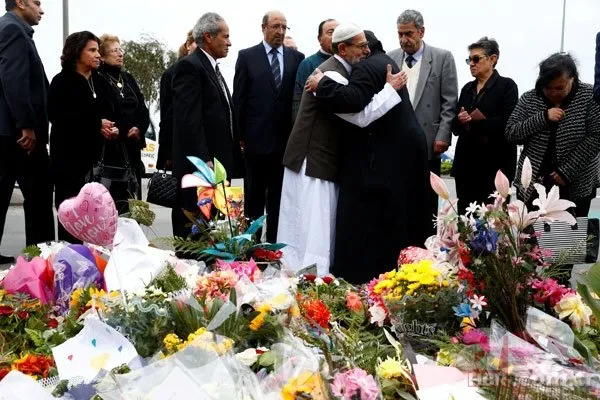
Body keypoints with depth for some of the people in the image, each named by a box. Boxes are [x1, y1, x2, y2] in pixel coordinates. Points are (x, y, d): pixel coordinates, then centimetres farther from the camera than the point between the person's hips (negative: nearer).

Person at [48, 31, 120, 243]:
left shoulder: (101, 82, 17)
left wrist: (113, 128, -5)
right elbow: (57, 115, -13)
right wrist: (96, 124, -16)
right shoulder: (62, 82, 0)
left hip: (96, 154, 5)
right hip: (70, 156, -4)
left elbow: (110, 113, 19)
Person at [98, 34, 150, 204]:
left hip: (132, 146, 6)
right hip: (110, 146, -6)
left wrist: (139, 129, -2)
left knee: (133, 193, 6)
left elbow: (143, 110, 15)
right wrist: (124, 133, -10)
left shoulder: (128, 78, 17)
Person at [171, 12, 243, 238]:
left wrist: (231, 158, 16)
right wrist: (203, 160, -22)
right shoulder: (190, 66, -10)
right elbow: (189, 119, -19)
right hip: (199, 165, -9)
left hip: (217, 162, 9)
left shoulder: (212, 68, 20)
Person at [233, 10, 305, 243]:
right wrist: (240, 136, -4)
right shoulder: (247, 56, 1)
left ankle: (275, 243, 17)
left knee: (279, 197, 8)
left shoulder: (297, 57, 6)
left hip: (286, 139, 2)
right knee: (254, 197, 9)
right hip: (256, 138, -1)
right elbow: (238, 99, 0)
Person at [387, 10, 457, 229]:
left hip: (427, 143, -2)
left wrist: (443, 136, -9)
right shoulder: (390, 58, 9)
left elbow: (449, 102, -2)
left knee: (427, 202, 5)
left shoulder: (442, 58, 2)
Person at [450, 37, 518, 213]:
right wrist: (460, 120, -11)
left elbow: (506, 124, -15)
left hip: (495, 165, -5)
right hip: (466, 163, 6)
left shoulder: (507, 85, -2)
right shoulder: (467, 88, 15)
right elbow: (455, 126, 12)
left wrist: (471, 123, -8)